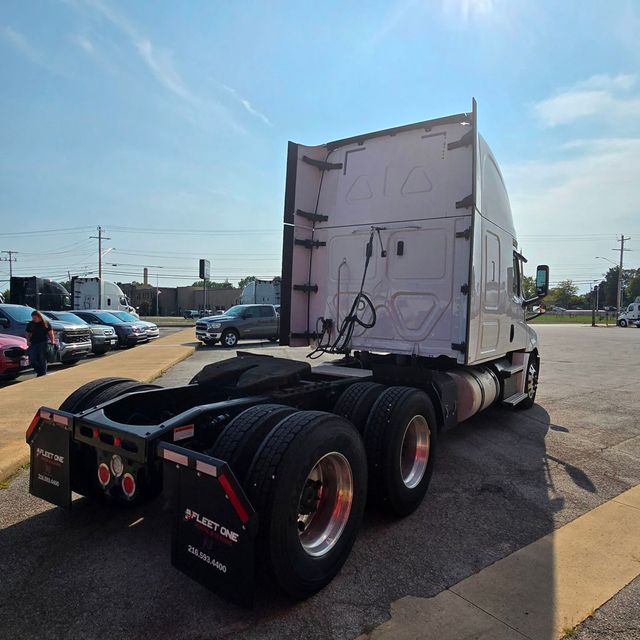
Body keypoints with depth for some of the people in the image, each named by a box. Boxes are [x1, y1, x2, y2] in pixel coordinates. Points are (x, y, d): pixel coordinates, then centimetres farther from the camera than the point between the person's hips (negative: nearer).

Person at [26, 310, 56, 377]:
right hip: (33, 343, 3)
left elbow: (51, 333, 3)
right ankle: (39, 371, 20)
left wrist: (52, 341, -8)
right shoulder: (30, 324, 10)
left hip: (43, 343, -3)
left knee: (42, 359, -2)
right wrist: (28, 341, 0)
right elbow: (28, 334, 17)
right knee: (32, 360, -1)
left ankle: (42, 374, 6)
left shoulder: (46, 323, 2)